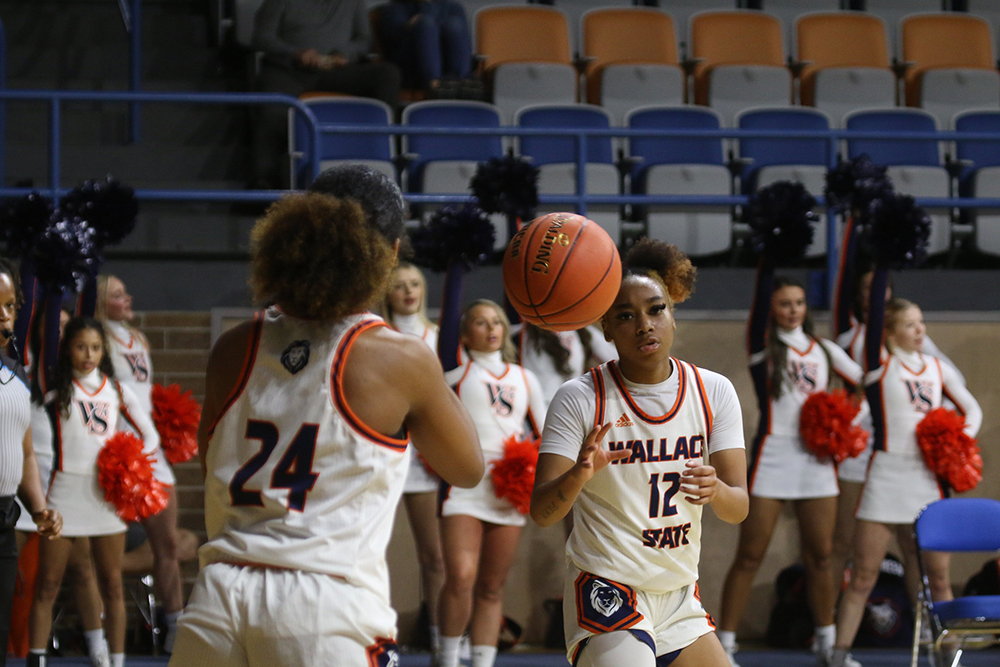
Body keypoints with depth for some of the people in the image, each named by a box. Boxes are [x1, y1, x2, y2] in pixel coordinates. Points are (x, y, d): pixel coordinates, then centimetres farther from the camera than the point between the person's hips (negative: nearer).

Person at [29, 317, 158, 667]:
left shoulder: (117, 391, 8)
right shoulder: (56, 387, 3)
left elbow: (151, 436, 11)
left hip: (107, 493, 2)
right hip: (65, 491, -2)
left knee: (112, 585, 4)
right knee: (47, 585, -2)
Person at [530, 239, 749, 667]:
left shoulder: (714, 392, 1)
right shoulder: (580, 399, -10)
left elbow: (739, 509, -6)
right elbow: (540, 512, -16)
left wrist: (715, 490, -30)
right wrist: (576, 477, -37)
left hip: (680, 598, 5)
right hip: (608, 594, -5)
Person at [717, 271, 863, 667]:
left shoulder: (825, 351, 14)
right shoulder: (763, 345, 2)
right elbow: (761, 296, -12)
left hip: (817, 459, 4)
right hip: (773, 454, -4)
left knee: (820, 557, 6)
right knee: (750, 557, -4)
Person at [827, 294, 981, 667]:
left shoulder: (938, 370, 12)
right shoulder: (879, 364, 0)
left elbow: (972, 410, 19)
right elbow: (875, 308, -11)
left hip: (928, 480, 4)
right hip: (886, 478, -4)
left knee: (937, 577, 5)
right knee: (863, 576, -2)